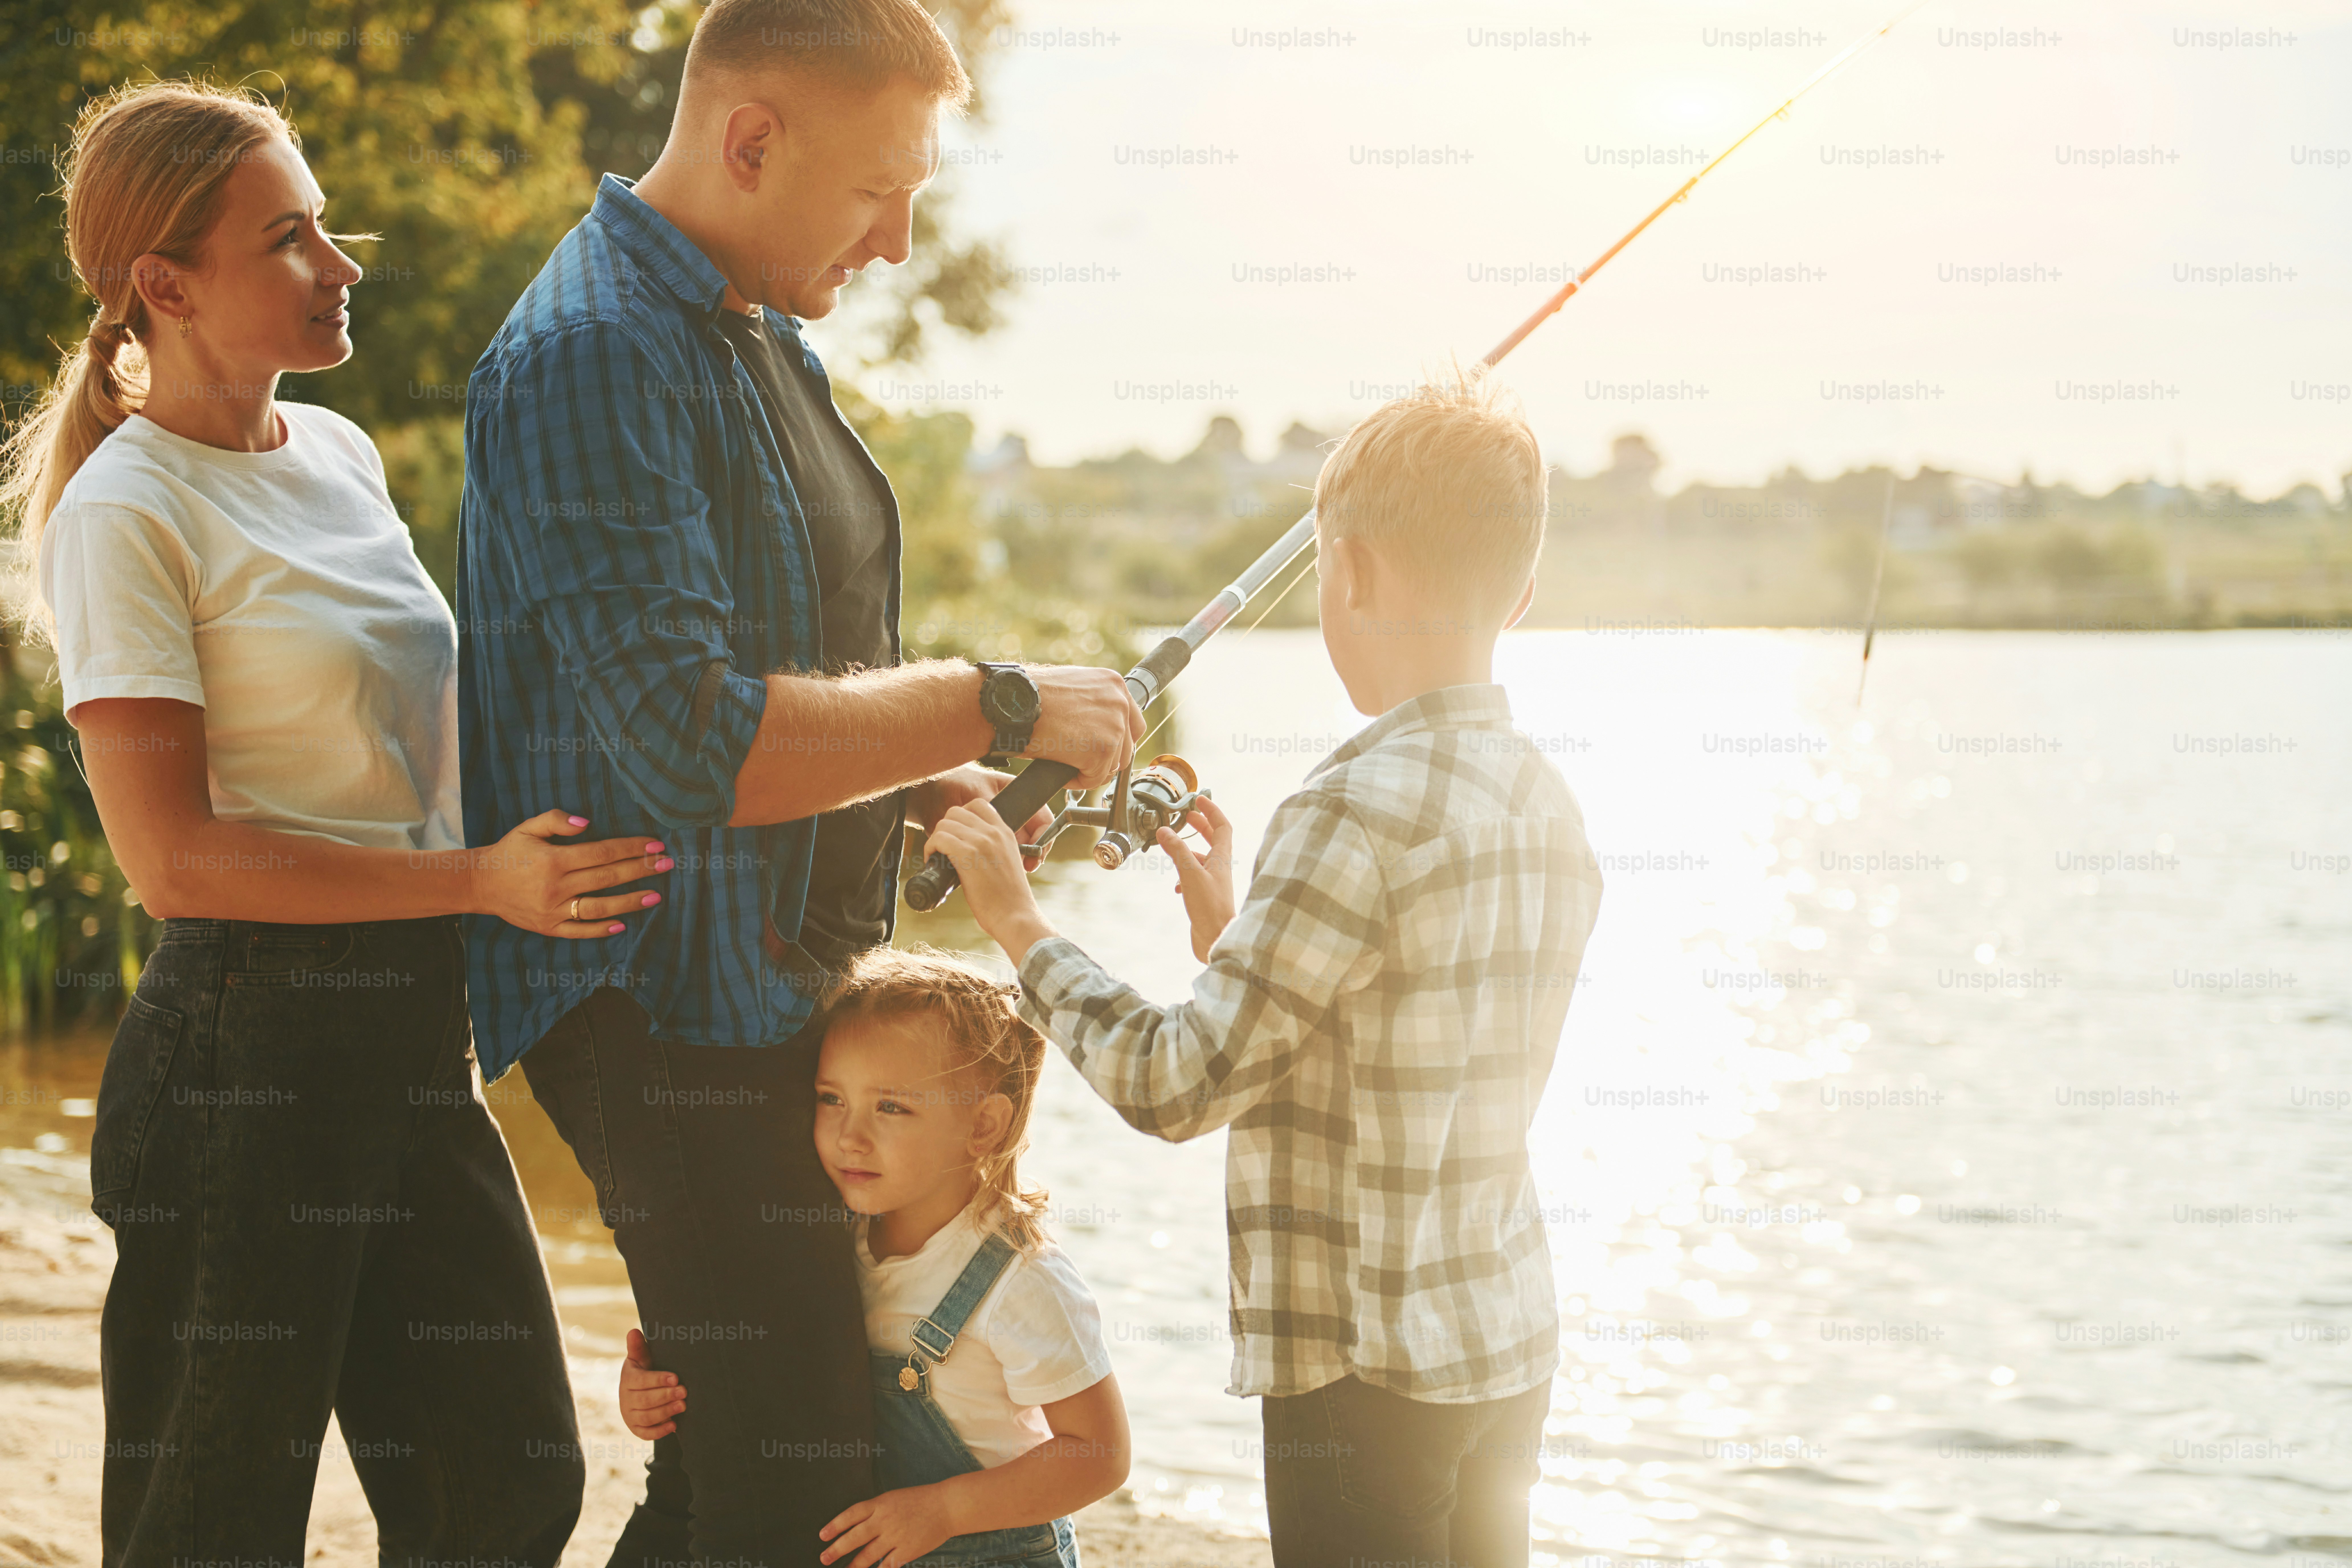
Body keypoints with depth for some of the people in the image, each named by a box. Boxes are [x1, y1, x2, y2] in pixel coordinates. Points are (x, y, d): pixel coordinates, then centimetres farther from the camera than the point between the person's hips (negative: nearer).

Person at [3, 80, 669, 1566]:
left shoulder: (342, 453, 12)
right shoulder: (126, 516, -12)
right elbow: (175, 857, -18)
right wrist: (485, 881, -22)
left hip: (414, 1037, 8)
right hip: (243, 1052, -8)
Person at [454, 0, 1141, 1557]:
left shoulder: (766, 342, 15)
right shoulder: (590, 358, -18)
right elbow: (693, 745, -28)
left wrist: (950, 798, 7)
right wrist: (1000, 709, -19)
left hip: (793, 991, 10)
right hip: (675, 1007, -10)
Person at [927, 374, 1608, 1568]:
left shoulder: (1358, 809, -20)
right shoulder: (1547, 807, 6)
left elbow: (1179, 1087, -19)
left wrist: (1019, 926, -8)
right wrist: (1231, 929, 20)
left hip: (1368, 1370, -8)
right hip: (1510, 1353, 8)